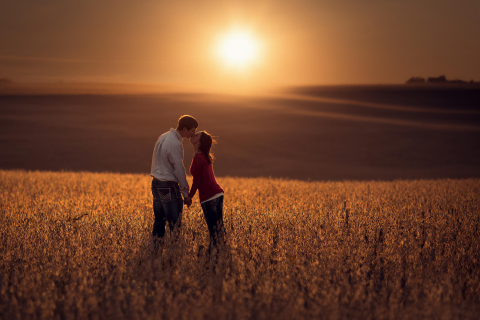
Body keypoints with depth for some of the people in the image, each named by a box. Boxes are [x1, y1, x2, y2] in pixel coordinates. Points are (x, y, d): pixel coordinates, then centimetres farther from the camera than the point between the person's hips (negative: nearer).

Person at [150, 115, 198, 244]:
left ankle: (155, 248, 15)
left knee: (159, 220, 13)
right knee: (175, 223, -4)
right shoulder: (175, 144, -17)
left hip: (156, 183, 9)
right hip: (168, 186, -9)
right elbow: (179, 170, -15)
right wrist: (186, 194, -8)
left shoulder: (163, 137, 10)